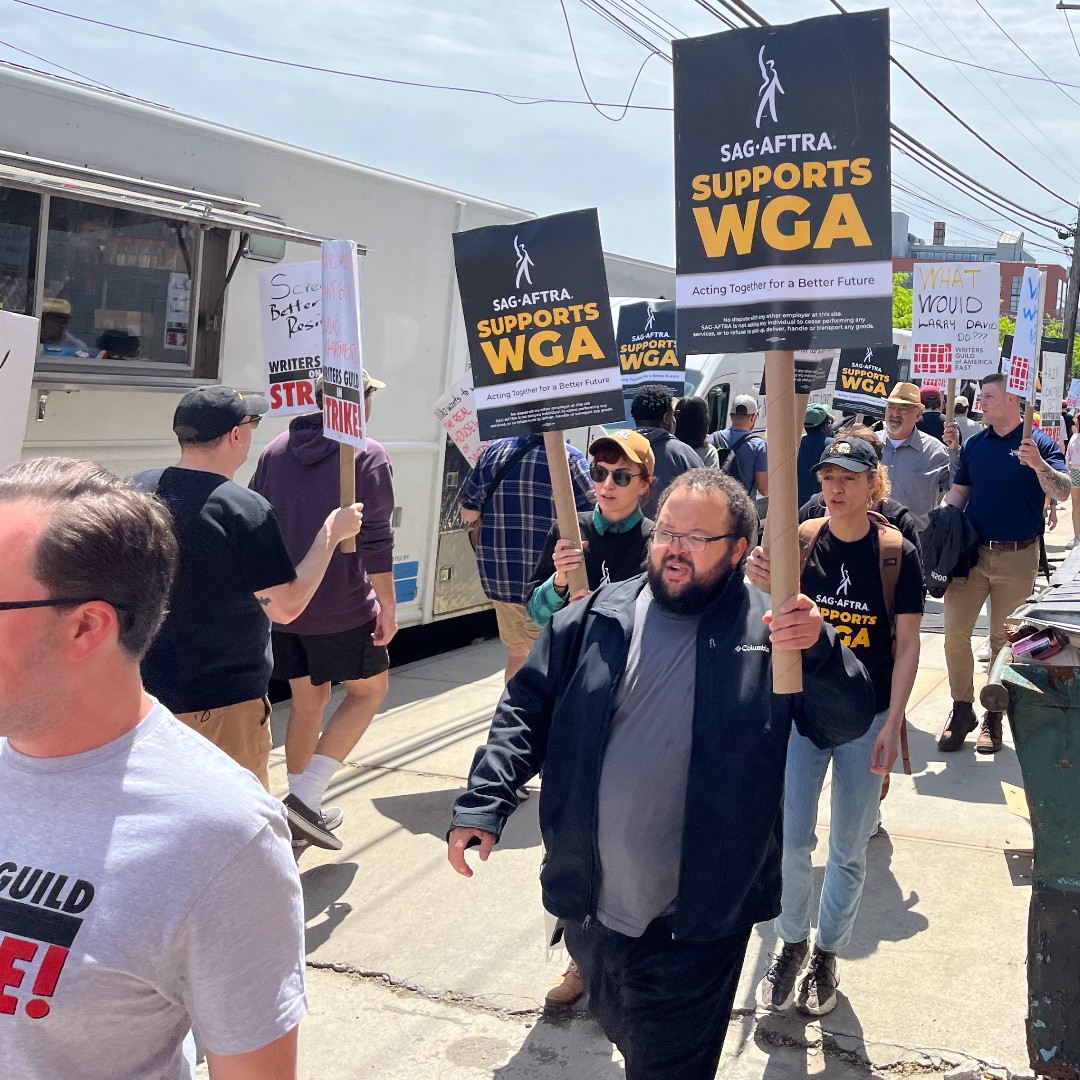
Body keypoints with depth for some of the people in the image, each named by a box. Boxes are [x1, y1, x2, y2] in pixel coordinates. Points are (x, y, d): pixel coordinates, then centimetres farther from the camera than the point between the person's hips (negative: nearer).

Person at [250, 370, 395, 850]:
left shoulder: (276, 450, 8)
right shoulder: (368, 455, -10)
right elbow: (376, 539, -15)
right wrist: (388, 603, -9)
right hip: (342, 608, -6)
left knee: (307, 701, 18)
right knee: (369, 689, 11)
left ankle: (304, 808, 23)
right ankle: (306, 793, -1)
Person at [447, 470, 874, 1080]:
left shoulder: (770, 634, -7)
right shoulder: (596, 620, 0)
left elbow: (848, 722, -8)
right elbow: (526, 711, 3)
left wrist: (820, 650, -28)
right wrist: (482, 805, -7)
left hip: (696, 927, -3)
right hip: (591, 909, 4)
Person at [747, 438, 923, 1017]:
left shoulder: (898, 554, -8)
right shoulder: (800, 543, -6)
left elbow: (907, 645, -4)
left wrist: (893, 721, -9)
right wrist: (766, 585, -33)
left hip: (867, 717, -1)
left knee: (848, 851, 11)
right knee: (789, 839, -1)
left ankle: (826, 954, 32)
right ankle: (791, 943, 25)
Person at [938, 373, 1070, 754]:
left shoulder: (1038, 443, -5)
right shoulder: (975, 445, 7)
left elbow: (1063, 492, -17)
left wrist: (1039, 464, -34)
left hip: (1018, 557, -3)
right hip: (972, 551, 3)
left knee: (1004, 638, 7)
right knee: (955, 633, 0)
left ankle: (994, 716, 20)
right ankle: (962, 709, 15)